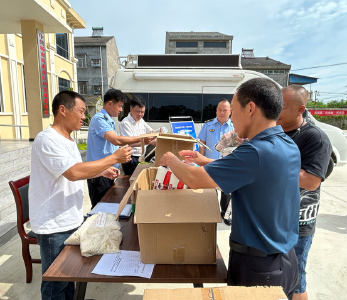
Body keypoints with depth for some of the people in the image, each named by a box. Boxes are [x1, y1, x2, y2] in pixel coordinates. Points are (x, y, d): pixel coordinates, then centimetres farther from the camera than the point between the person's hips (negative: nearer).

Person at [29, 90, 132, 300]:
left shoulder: (67, 140, 9)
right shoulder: (47, 139, -21)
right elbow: (74, 173, -31)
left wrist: (101, 171, 6)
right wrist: (114, 158, -26)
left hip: (72, 220, 9)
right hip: (54, 226, -8)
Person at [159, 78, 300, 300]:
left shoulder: (256, 151, -30)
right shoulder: (290, 146, -1)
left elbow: (195, 180, -26)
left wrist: (171, 161, -6)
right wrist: (207, 161, 10)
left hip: (257, 265, -8)